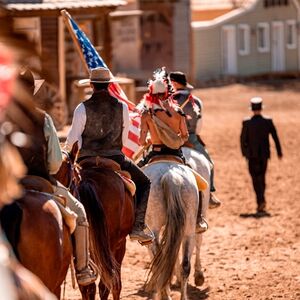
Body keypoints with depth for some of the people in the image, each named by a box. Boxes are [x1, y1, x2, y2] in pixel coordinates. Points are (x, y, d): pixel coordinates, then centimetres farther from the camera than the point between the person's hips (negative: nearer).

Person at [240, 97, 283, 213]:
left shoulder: (247, 122, -10)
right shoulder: (268, 121, -6)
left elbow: (243, 139, -4)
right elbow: (275, 137, -4)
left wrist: (244, 153, 11)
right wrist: (279, 152, 6)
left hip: (252, 155, -2)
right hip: (264, 154, 2)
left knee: (255, 179, 1)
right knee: (262, 177, 16)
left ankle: (261, 201, -16)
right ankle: (261, 202, 22)